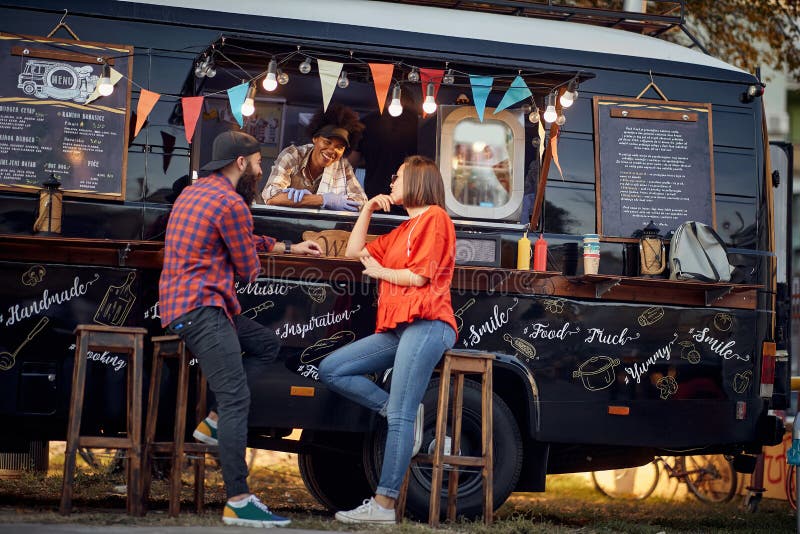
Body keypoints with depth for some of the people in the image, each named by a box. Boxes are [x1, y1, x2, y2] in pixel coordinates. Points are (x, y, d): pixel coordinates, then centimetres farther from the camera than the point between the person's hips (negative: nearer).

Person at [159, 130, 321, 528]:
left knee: (267, 345, 20)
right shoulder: (231, 203, -12)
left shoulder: (194, 192, 18)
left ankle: (216, 421, 14)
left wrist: (288, 247, 34)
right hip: (200, 308, -10)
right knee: (237, 398, -16)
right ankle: (238, 502, -21)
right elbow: (249, 270, -5)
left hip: (180, 301, 10)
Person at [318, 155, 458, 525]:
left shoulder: (434, 216, 0)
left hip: (427, 324, -10)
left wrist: (379, 271, 7)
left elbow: (418, 276, -9)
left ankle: (384, 506, -25)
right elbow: (354, 250, 31)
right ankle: (405, 412, -5)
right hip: (395, 328, 10)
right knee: (331, 370, 0)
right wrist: (368, 208, 23)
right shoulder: (401, 231, 28)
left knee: (399, 416, -18)